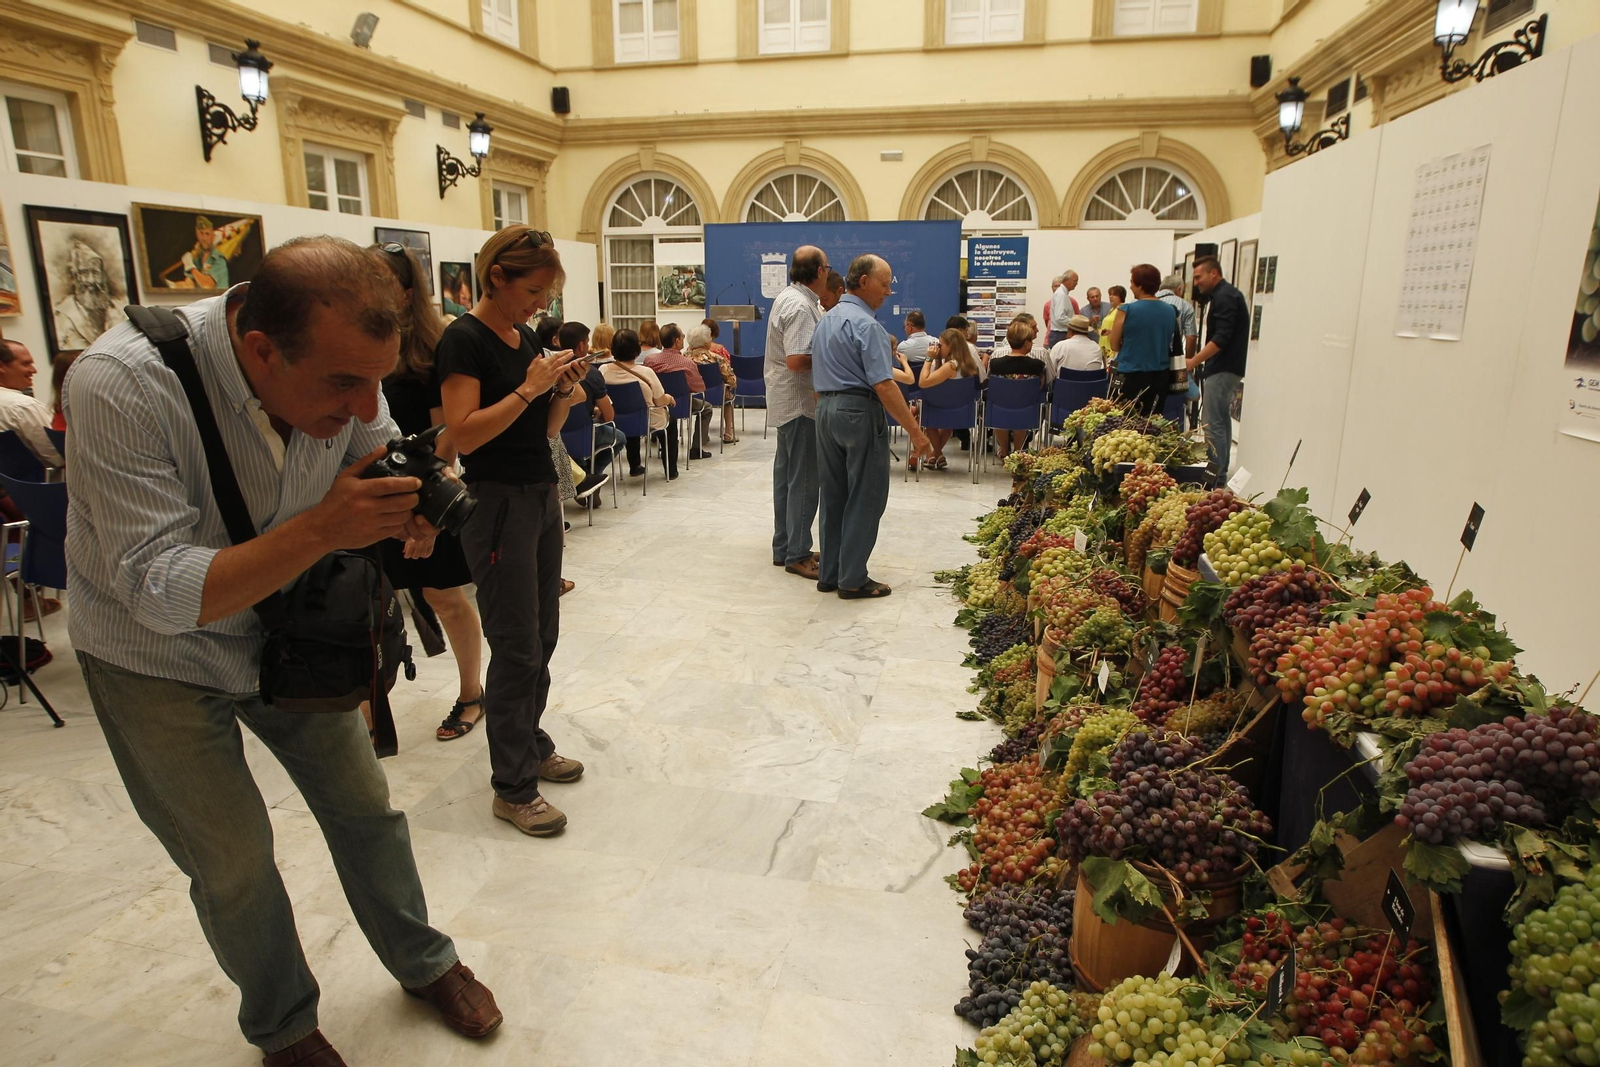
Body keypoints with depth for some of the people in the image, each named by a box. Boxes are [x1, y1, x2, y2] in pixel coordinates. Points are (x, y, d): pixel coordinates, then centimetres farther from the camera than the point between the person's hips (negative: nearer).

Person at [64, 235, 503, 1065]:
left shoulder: (343, 370, -20)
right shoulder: (120, 386, -34)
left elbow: (378, 451, -1)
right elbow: (159, 592, -33)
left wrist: (405, 520, -25)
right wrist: (323, 528, -45)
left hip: (284, 627, 4)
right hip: (155, 655, -3)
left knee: (364, 806, 10)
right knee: (233, 860, 3)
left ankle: (424, 964, 34)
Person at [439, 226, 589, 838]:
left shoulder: (525, 337, 12)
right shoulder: (464, 339, -11)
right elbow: (463, 434, -20)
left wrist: (564, 396, -3)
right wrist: (528, 389, -22)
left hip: (542, 497, 8)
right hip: (497, 503, -8)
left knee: (542, 636, 14)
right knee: (516, 648, -3)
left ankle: (530, 745, 31)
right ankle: (512, 788, 10)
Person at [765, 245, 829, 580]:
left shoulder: (790, 297, 13)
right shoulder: (800, 306, -19)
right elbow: (796, 360, -27)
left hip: (786, 400, 11)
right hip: (800, 402, -11)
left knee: (787, 474, 15)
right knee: (804, 480, -4)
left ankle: (783, 547, 25)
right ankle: (797, 555, 3)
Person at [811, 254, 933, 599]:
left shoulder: (825, 320, 15)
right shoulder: (865, 325, -14)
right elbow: (883, 385, -21)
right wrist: (916, 432, -20)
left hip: (825, 409, 9)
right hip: (859, 412, -9)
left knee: (833, 496, 14)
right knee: (864, 499, 0)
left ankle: (830, 574, 21)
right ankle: (852, 580, 5)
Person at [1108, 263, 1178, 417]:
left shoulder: (1127, 310, -11)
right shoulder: (1171, 311, 3)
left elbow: (1115, 345, -3)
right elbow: (1170, 343, 15)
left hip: (1132, 376, -4)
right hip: (1160, 375, 5)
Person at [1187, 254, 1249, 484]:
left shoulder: (1225, 297, -13)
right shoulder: (1226, 295, 19)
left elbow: (1221, 338, -23)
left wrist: (1194, 361, -21)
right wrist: (1198, 360, 17)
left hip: (1223, 369, -11)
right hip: (1225, 368, 11)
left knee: (1212, 423, -11)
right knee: (1221, 421, 14)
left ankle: (1215, 476, -9)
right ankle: (1220, 473, 21)